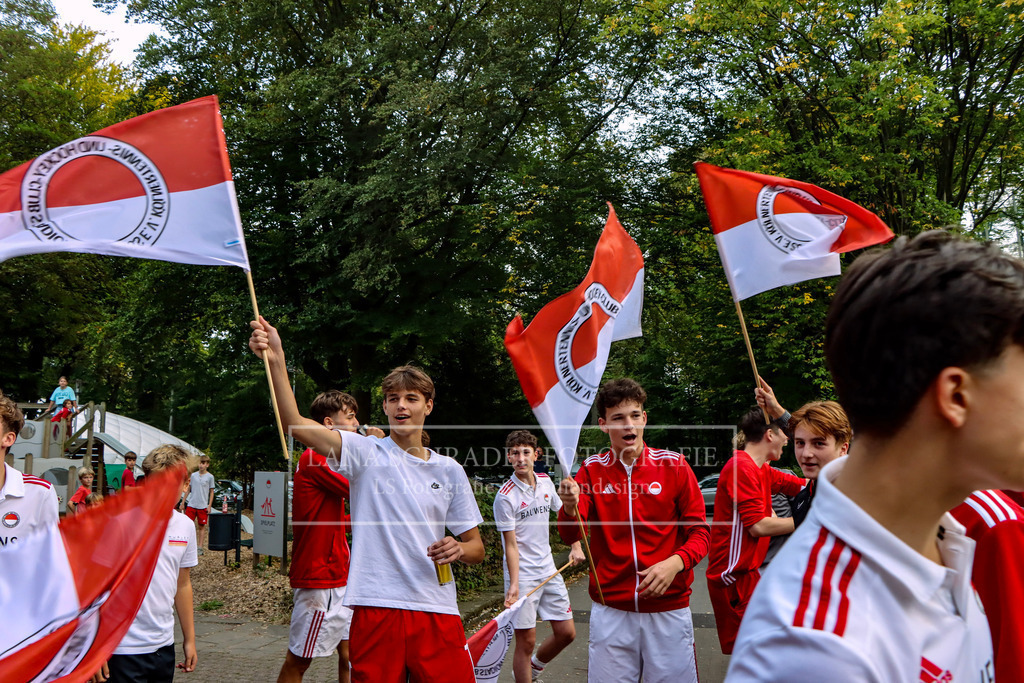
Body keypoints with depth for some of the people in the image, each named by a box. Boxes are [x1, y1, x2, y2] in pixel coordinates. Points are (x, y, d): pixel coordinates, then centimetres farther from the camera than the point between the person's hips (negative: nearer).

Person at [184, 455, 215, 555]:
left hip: (203, 506, -2)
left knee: (202, 527, 4)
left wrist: (209, 505, -2)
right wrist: (183, 502, 9)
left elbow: (211, 492, 4)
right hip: (191, 505, 2)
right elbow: (188, 489, 13)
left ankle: (201, 547, 10)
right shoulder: (193, 475, 6)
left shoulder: (210, 477, 1)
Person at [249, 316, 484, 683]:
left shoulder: (450, 471, 10)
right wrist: (276, 360, -27)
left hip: (437, 611, 2)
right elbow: (295, 423, -14)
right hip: (375, 608, -2)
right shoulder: (365, 453, 2)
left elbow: (477, 549, 15)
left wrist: (458, 550, -9)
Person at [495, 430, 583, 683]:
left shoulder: (545, 482, 3)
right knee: (526, 641, -4)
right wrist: (514, 584, -22)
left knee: (566, 633, 9)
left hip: (548, 570, 6)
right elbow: (511, 544, -15)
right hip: (522, 574, -6)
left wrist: (576, 546, 9)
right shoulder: (505, 496, -14)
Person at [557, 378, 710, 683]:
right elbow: (570, 536, -6)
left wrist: (675, 563, -18)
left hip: (668, 607, -1)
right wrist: (570, 508, -28)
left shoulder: (673, 465, -2)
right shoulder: (592, 470, 2)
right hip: (610, 608, 1)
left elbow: (699, 532, 1)